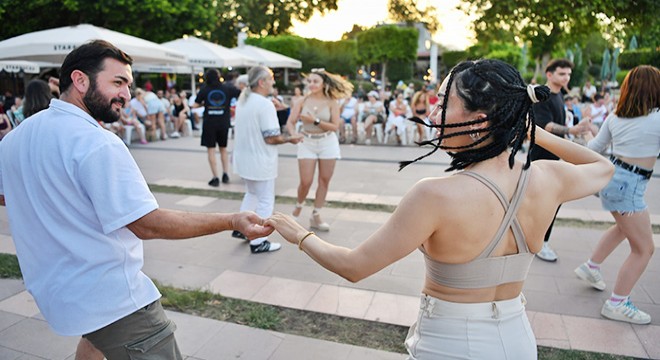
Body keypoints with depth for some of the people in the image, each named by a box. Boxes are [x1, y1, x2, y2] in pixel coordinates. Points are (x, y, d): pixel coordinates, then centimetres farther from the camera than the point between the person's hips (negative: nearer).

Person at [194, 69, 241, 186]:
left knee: (211, 150, 5)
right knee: (223, 148, 19)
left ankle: (215, 178, 1)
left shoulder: (204, 89, -2)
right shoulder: (227, 88, 0)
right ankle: (225, 173, 10)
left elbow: (195, 105, 2)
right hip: (224, 123, 2)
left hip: (209, 123, -2)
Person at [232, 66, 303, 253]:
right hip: (260, 162, -9)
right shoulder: (265, 104, -22)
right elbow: (271, 138, -24)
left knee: (251, 193, 28)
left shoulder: (242, 101, 6)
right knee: (265, 201, 5)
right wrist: (290, 139, -9)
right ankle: (258, 242, 12)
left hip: (244, 158, 9)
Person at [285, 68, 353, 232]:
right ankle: (299, 205, 29)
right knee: (306, 181, -3)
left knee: (324, 181, 5)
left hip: (327, 143, 1)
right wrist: (294, 134, -27)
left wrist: (315, 121, -19)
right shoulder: (302, 101, -3)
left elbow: (335, 126, -11)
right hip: (307, 143, 0)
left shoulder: (331, 102, -5)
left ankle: (316, 215, 20)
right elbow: (290, 122, -7)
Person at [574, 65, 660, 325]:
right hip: (628, 185, -8)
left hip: (611, 176, 8)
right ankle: (617, 304, 6)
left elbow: (594, 147, 15)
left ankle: (591, 267, 39)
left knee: (624, 227, 32)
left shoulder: (615, 117, 5)